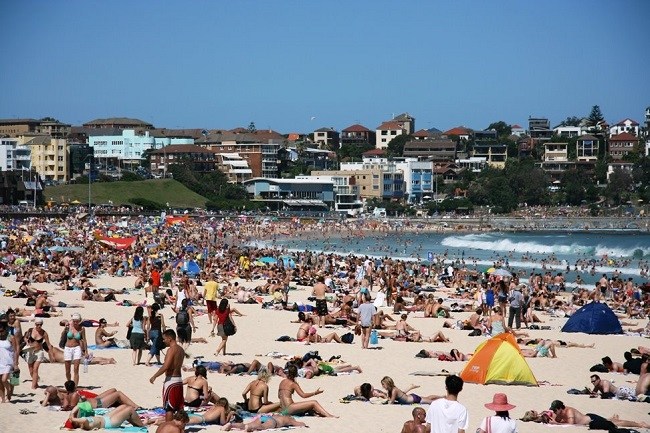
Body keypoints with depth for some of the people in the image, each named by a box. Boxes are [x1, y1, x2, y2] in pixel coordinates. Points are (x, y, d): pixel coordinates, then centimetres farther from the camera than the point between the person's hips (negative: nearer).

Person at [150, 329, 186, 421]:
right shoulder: (181, 350, 12)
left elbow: (165, 367, -23)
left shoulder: (171, 350, -16)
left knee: (168, 407, -6)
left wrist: (154, 376, -16)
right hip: (179, 379, 9)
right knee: (180, 407, 12)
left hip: (171, 380, -9)